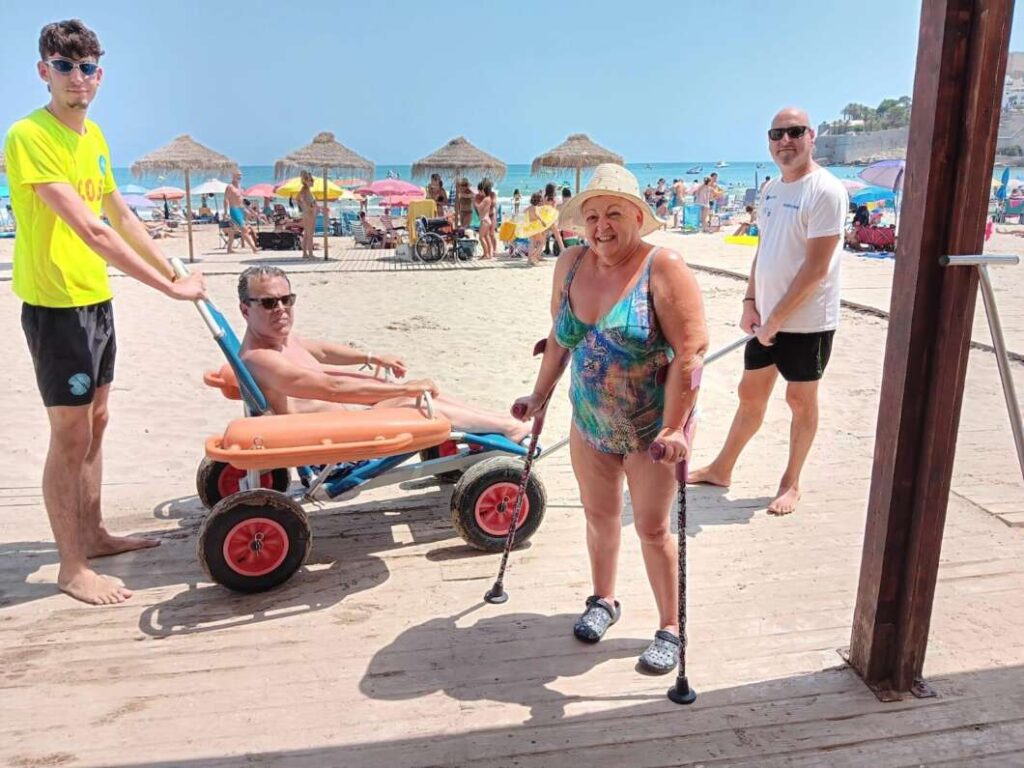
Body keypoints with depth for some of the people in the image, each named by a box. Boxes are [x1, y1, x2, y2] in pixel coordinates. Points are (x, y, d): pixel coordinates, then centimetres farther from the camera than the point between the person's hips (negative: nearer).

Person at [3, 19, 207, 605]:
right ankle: (72, 567, 10)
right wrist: (167, 287, -27)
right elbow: (91, 231, -26)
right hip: (55, 304, -9)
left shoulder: (94, 136, 10)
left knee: (95, 423, 16)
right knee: (71, 434, -3)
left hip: (96, 297, 9)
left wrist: (175, 271, 18)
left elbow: (122, 217, 19)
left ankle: (93, 534, 32)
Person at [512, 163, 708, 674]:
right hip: (590, 424, 5)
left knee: (652, 528, 4)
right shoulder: (570, 265, -1)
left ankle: (670, 629, 22)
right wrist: (540, 395, 14)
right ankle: (603, 600, 40)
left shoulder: (663, 269, -19)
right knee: (599, 516, 17)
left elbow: (690, 352, -24)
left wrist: (674, 427, -29)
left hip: (651, 430, -5)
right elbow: (559, 339, 12)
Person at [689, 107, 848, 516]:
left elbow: (816, 268, -21)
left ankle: (790, 484, 23)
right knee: (750, 394, 16)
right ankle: (721, 468, 30)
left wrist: (776, 318, -18)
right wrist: (751, 303, 6)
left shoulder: (825, 190, -17)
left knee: (800, 400, 7)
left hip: (807, 321, -7)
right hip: (767, 318, 7)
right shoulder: (771, 189, 9)